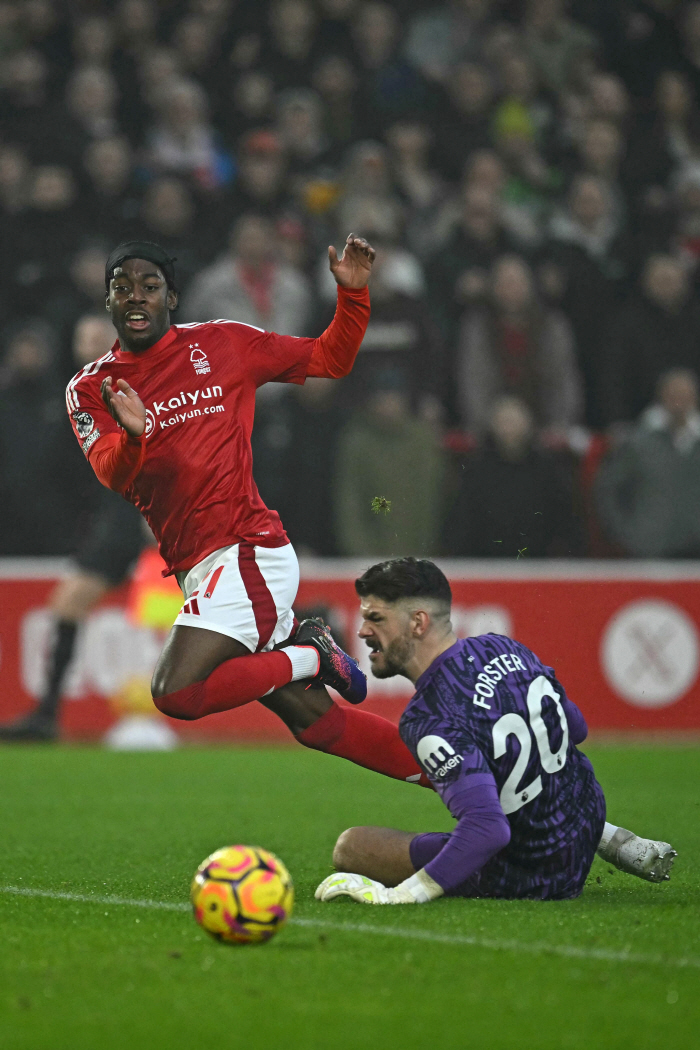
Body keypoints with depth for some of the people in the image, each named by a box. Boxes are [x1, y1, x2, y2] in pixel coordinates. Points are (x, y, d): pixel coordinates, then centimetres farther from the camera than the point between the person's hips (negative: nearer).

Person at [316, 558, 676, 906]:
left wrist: (404, 893, -34)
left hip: (523, 879, -8)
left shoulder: (428, 719, -30)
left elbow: (488, 829, -38)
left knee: (351, 847, -5)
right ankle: (619, 844, 19)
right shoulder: (504, 648, -6)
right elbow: (577, 727, 12)